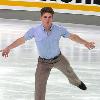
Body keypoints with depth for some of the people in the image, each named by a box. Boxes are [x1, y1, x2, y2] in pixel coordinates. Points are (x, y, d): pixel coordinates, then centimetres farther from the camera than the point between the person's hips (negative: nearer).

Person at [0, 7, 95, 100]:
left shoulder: (59, 29, -21)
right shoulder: (34, 30, -22)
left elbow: (72, 36, -8)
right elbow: (22, 39, -9)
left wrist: (85, 43, -14)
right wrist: (8, 48, -11)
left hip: (58, 58, 2)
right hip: (43, 63, -2)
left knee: (69, 71, 30)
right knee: (39, 87, -11)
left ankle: (77, 82, 65)